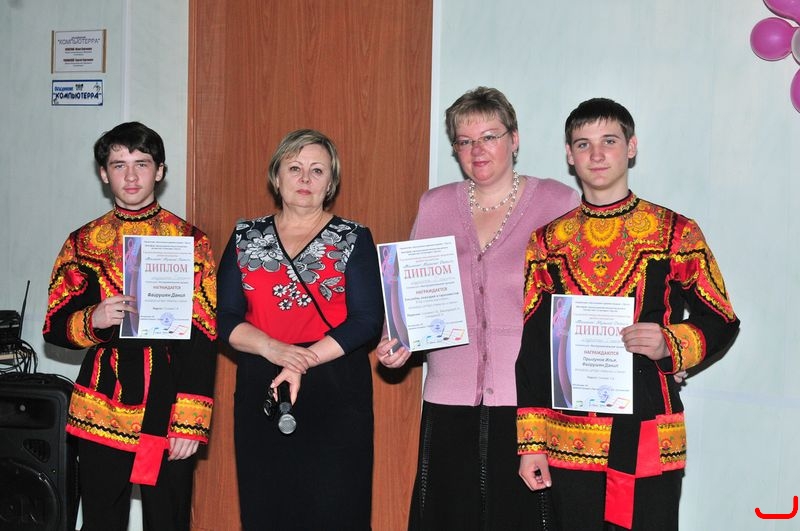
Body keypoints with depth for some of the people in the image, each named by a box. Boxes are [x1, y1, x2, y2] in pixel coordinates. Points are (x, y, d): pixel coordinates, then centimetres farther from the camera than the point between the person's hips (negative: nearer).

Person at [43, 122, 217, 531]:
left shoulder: (189, 241, 0)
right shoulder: (83, 243, 7)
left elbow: (203, 338, -3)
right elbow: (54, 328, 7)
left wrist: (191, 422, -9)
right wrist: (93, 320, -16)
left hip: (167, 409, -2)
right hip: (99, 412, 2)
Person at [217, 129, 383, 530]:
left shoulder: (353, 239, 3)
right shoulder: (246, 237, 10)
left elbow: (367, 320, -6)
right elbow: (226, 318, 4)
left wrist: (305, 360, -16)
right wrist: (272, 349, -15)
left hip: (335, 395, -2)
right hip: (259, 392, 2)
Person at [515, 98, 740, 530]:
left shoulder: (676, 232, 1)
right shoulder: (548, 240, 7)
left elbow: (722, 324, 5)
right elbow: (531, 348, 7)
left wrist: (670, 344, -16)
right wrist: (529, 443, 3)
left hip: (650, 440, -1)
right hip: (568, 441, 2)